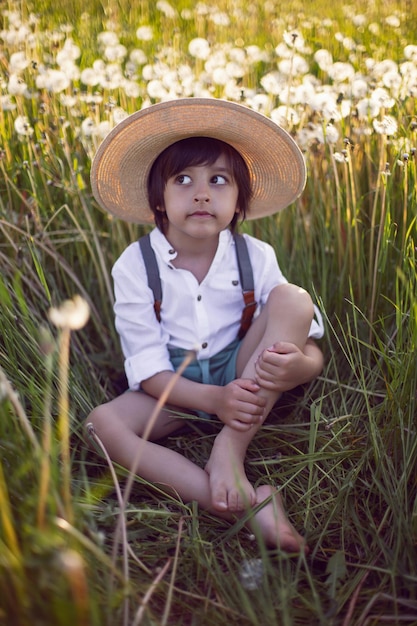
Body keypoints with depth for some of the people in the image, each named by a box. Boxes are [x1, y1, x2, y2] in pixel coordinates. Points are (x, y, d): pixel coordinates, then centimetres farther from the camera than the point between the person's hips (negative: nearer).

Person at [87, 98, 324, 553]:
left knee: (292, 299, -22)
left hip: (243, 377, 1)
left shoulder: (255, 257, -9)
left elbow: (313, 352, -10)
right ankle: (246, 506, -33)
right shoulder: (134, 266, -12)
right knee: (100, 424, -29)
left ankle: (229, 451, -24)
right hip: (173, 390, 0)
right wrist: (212, 399, -31)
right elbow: (146, 368, -13)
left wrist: (297, 364, -36)